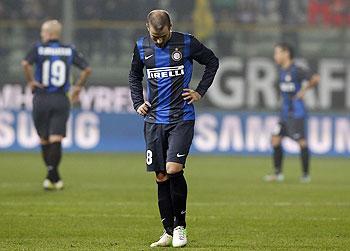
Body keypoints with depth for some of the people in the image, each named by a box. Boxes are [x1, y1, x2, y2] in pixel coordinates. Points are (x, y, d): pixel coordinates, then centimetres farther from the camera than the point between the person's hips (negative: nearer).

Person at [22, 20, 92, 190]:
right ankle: (52, 175, -20)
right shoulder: (69, 50, 5)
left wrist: (30, 81, -7)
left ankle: (54, 176, 18)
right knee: (56, 140, -4)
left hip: (41, 99, -1)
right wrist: (78, 87, 12)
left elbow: (25, 63, -20)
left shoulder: (38, 48, -2)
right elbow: (87, 69, 1)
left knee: (44, 140, 13)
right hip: (61, 100, 1)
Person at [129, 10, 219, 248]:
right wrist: (138, 103, 8)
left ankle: (180, 226, -2)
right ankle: (168, 232, 12)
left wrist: (201, 92, 1)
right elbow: (135, 76, 21)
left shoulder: (186, 43, -6)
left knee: (173, 169, -18)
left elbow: (212, 62, 9)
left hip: (182, 118, -4)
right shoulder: (142, 46, 3)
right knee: (161, 177, 3)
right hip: (154, 120, 4)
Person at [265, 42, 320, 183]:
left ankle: (306, 175, 2)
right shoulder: (282, 71, 12)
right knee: (275, 140, 4)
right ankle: (278, 173, 11)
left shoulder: (296, 71, -14)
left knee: (301, 142, -5)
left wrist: (304, 90, -15)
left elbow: (315, 78, -23)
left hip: (296, 113, -9)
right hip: (285, 112, 9)